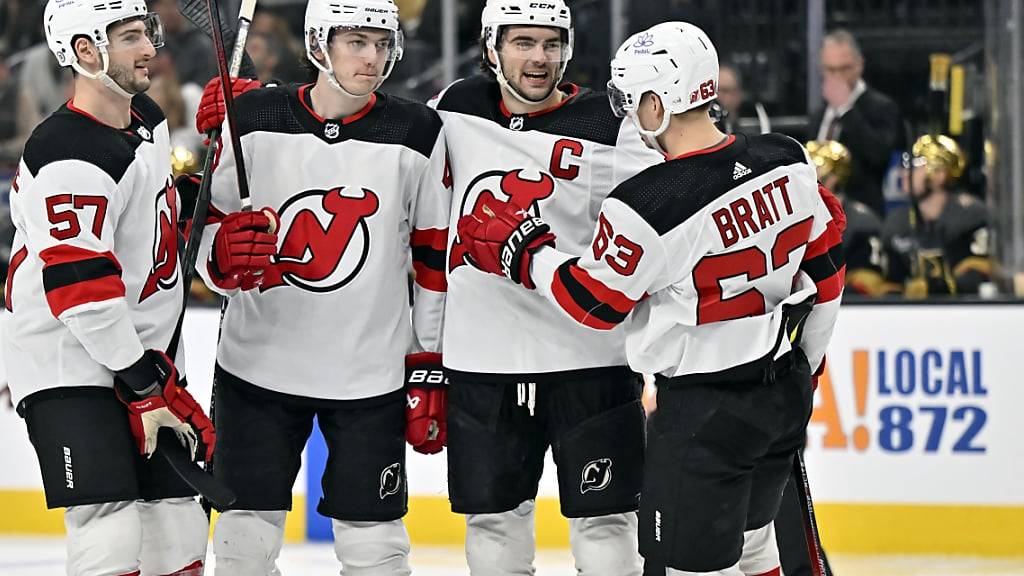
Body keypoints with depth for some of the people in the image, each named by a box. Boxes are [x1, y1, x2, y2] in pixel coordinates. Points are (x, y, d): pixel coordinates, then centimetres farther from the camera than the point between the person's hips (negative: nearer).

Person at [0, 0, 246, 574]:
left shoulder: (149, 120, 8)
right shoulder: (70, 157, -22)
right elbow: (85, 298, -26)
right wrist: (147, 387, -22)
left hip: (146, 354, 9)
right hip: (69, 370, -9)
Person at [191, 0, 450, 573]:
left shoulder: (418, 133, -4)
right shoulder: (253, 118, -3)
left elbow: (436, 260, 2)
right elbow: (212, 229, 4)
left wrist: (431, 373, 1)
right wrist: (223, 255, -20)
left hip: (371, 376, -1)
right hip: (259, 369, 1)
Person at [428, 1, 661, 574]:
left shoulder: (609, 128, -7)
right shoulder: (456, 109, 4)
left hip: (589, 360, -3)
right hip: (482, 361, 4)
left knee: (605, 522, 0)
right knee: (493, 519, 12)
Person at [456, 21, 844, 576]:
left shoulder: (645, 206, -23)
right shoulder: (787, 161, -3)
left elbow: (595, 303, -9)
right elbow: (825, 271, 8)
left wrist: (520, 249, 6)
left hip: (704, 410, -7)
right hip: (786, 394, 7)